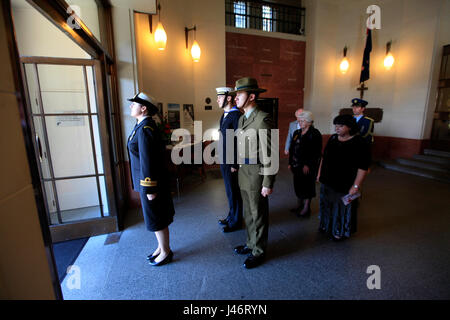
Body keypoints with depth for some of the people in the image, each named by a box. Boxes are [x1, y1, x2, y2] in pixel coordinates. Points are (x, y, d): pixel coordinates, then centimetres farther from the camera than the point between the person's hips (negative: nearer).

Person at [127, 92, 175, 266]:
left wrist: (149, 189, -21)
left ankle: (165, 252, 26)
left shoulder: (145, 129, -21)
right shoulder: (143, 126, 10)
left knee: (156, 219, 7)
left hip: (150, 181, -10)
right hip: (148, 180, 10)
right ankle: (161, 247, 38)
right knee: (155, 218, 20)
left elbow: (147, 160, -24)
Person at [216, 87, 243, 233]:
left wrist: (235, 164, -20)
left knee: (233, 191, 5)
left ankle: (236, 221, 23)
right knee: (229, 190, 20)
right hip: (224, 160, 9)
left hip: (231, 161, -9)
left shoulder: (236, 115, -17)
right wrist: (222, 160, 16)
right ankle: (231, 215, 38)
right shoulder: (224, 115, 12)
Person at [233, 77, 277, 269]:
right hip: (243, 174, 8)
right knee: (248, 213, 21)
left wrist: (268, 184, -18)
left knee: (259, 215, 9)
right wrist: (237, 166, 16)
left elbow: (268, 154, -19)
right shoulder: (242, 118, 11)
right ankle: (251, 243, 41)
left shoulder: (263, 119, -17)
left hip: (256, 175, -8)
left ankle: (259, 251, 29)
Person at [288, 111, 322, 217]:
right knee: (298, 184, 13)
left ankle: (306, 208, 16)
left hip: (307, 166, -7)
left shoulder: (315, 134, -10)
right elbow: (292, 148, 12)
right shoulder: (297, 133, 11)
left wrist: (307, 165, -18)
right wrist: (290, 163, 9)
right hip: (296, 164, 7)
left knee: (307, 185, 3)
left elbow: (316, 152, -15)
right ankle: (300, 205, 30)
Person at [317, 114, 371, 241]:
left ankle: (341, 231, 32)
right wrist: (320, 172, 12)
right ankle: (327, 225, 41)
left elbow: (363, 167, -18)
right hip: (327, 181, 6)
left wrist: (356, 186, -21)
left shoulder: (359, 143, -15)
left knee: (342, 207, 10)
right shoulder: (333, 138, 3)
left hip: (344, 185, -6)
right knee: (327, 205, 19)